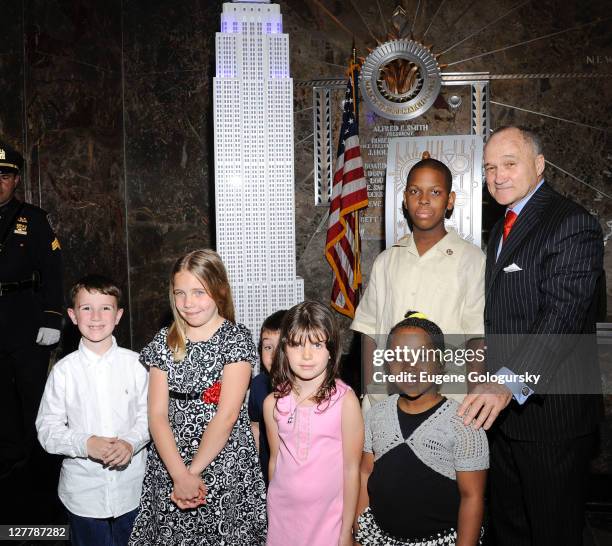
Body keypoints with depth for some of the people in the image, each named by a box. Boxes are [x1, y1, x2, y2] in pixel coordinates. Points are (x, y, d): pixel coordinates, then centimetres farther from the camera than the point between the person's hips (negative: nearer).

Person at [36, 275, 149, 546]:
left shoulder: (134, 363, -8)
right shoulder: (64, 370, -8)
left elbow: (148, 415, -2)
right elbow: (47, 429, -6)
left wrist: (131, 442, -20)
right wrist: (85, 444, -21)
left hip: (131, 487, 1)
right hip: (83, 490, 0)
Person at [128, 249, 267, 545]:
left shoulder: (237, 338, -8)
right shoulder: (164, 342, 2)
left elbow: (226, 415, -14)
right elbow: (157, 415, -5)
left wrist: (194, 471, -14)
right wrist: (180, 475, -15)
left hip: (225, 466, -3)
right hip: (171, 463, 3)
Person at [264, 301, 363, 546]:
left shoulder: (345, 400, -14)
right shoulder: (273, 403, -5)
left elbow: (351, 469, -10)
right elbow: (275, 460, 6)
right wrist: (273, 512, 12)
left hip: (328, 516, -2)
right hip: (282, 514, 3)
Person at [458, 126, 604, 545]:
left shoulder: (573, 224, -14)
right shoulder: (502, 227, 15)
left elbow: (561, 316, -27)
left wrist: (511, 382, -37)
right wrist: (494, 384, 15)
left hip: (553, 413, -8)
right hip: (505, 407, 8)